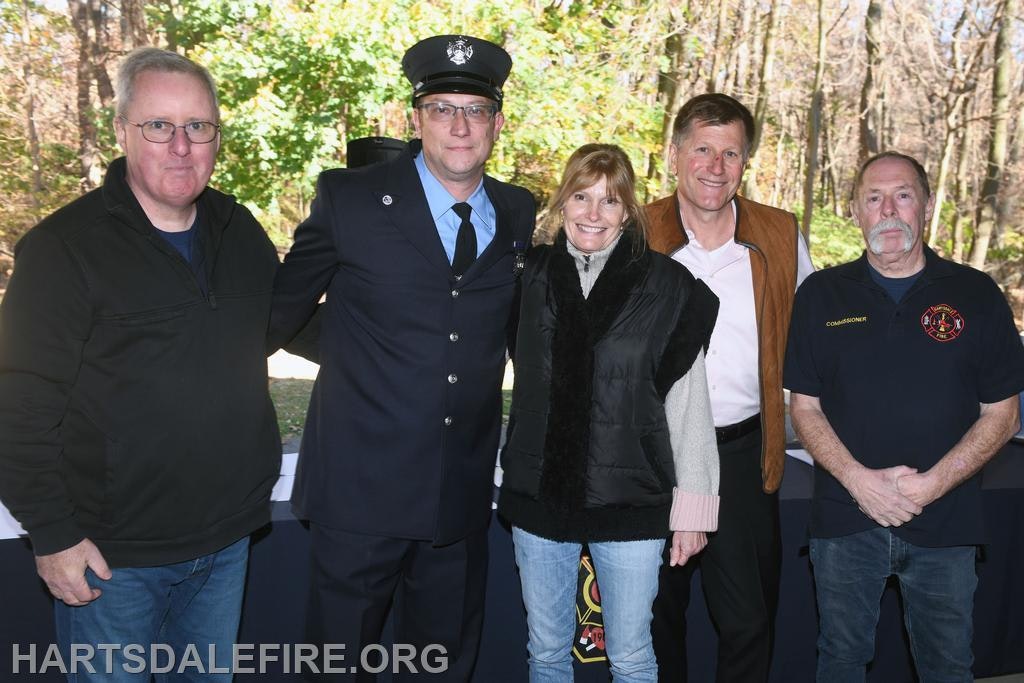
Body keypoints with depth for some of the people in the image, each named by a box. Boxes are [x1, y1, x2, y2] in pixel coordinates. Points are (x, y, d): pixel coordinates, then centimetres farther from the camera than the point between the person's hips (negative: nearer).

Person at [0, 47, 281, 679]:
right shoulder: (62, 248, -14)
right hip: (114, 555, -5)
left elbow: (277, 325, 17)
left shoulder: (241, 233, 2)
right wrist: (52, 534, -13)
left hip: (227, 538, 5)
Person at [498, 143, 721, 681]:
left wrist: (692, 507, -5)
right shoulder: (531, 276, 2)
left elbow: (689, 405, -4)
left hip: (631, 500, -2)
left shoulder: (667, 286, -6)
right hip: (538, 495, 3)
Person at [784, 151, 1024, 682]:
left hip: (945, 521, 0)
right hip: (845, 518, 0)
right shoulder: (822, 294, 2)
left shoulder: (976, 295, 1)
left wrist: (932, 484, -13)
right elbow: (805, 406, 1)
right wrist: (859, 480, -13)